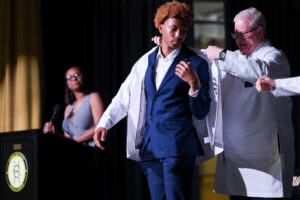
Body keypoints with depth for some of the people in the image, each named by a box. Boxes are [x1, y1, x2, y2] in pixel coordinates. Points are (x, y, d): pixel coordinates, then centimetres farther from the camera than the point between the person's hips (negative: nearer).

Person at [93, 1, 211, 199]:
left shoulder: (196, 64, 0)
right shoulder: (146, 61, 14)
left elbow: (201, 112, -1)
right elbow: (124, 97, 18)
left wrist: (194, 83, -18)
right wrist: (104, 123, 5)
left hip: (177, 146, -5)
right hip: (150, 146, 5)